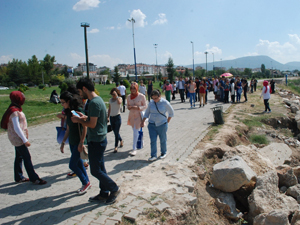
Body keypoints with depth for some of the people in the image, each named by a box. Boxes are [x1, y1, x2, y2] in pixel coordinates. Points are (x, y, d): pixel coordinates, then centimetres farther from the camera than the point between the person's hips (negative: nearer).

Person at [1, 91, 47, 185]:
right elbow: (16, 128, -23)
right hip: (18, 138, -10)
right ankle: (34, 178, 3)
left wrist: (24, 138, 20)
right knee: (27, 158, -5)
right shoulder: (14, 111, -21)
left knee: (19, 157, 16)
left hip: (17, 138, 10)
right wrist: (25, 140, -22)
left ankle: (19, 177, 27)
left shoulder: (16, 109, 10)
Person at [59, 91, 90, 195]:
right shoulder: (68, 112, 9)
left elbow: (84, 127, -18)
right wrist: (63, 142, 15)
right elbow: (68, 129, 15)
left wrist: (81, 143, -21)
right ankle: (86, 183, 28)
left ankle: (86, 183, 14)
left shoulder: (79, 110, -16)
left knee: (72, 165, -4)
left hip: (78, 142, -8)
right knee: (78, 163, 14)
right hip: (72, 142, 8)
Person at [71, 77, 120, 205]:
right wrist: (85, 117, 7)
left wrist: (79, 120, -9)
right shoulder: (98, 99, 10)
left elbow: (92, 124, -23)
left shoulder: (94, 102, -22)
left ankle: (114, 189, 16)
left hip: (96, 141, -10)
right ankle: (104, 194, 29)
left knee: (95, 170, 2)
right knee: (100, 168, 17)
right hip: (99, 140, 10)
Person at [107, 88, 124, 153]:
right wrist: (108, 117, 13)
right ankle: (121, 140, 39)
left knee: (116, 132, -4)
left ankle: (116, 147, 3)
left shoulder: (119, 98, -4)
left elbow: (119, 102, -30)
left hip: (117, 117, -6)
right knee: (115, 132, 14)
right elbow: (109, 109, 17)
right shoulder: (110, 100, 11)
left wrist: (116, 96, -21)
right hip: (111, 117, 6)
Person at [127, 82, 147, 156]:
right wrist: (129, 107, -9)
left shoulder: (141, 96, -9)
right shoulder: (128, 96, 4)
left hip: (138, 115, -5)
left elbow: (145, 106, -4)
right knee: (134, 131, 14)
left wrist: (138, 107, -19)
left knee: (136, 132, -8)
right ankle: (136, 145, 33)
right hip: (131, 115, 5)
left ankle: (134, 149, -4)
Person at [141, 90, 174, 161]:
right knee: (153, 140, -1)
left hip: (162, 125, -2)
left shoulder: (165, 103, -9)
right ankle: (153, 155, 8)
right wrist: (143, 121, 7)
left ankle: (163, 153, 31)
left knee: (163, 140, 11)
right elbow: (147, 112, 11)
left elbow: (171, 112, 3)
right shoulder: (151, 102, -1)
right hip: (152, 124, 3)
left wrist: (167, 121, 2)